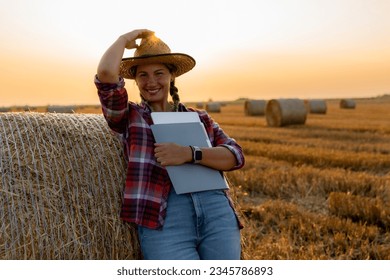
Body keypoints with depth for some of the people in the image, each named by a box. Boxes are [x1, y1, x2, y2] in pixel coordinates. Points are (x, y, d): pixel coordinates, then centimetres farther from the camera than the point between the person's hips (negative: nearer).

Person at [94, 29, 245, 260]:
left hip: (218, 214, 3)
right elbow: (106, 73, -5)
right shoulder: (128, 117, 12)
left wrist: (189, 153, -11)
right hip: (165, 222, -2)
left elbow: (235, 156, 4)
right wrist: (125, 39, 12)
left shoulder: (199, 118, 17)